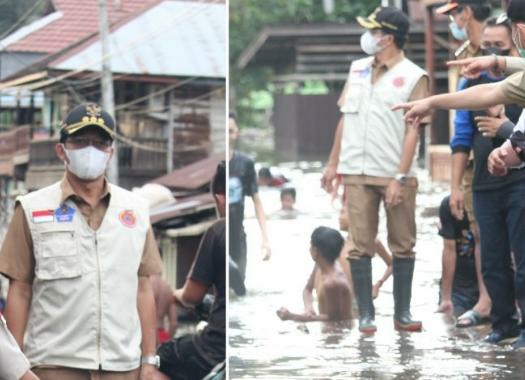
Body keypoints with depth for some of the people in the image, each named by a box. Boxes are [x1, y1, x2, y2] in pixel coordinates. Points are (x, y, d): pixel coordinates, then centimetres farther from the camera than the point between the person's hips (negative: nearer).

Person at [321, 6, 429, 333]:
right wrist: (333, 163, 13)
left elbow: (413, 131, -9)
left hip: (395, 175, -4)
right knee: (361, 246, 1)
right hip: (358, 173, 4)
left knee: (403, 246, 4)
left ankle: (402, 313, 11)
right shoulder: (358, 70, 11)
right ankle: (366, 314, 5)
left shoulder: (413, 77, -5)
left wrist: (400, 178, -15)